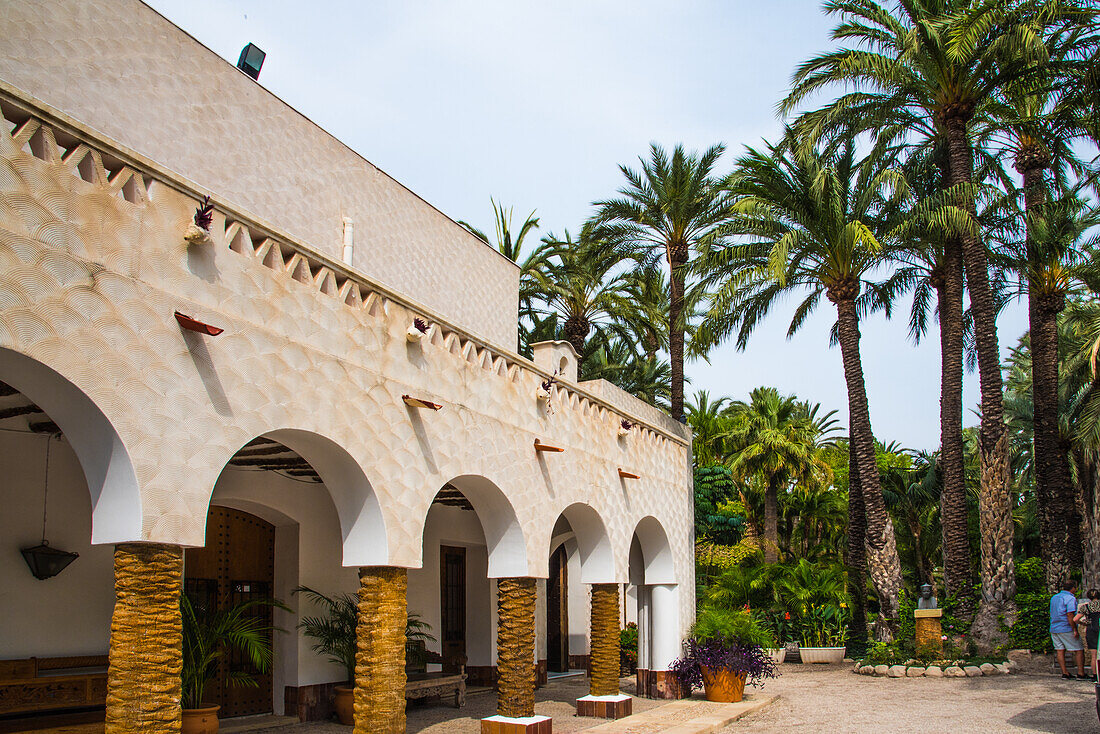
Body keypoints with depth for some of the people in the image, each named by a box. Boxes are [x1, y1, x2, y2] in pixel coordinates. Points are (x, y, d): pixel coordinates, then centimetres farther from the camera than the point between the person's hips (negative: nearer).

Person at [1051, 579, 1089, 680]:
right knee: (1079, 650, 1)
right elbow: (1070, 615, -19)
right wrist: (1075, 630, -18)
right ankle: (1081, 674, -2)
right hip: (1067, 629, -7)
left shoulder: (1054, 597, 15)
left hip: (1054, 629, 7)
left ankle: (1064, 673, 6)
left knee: (1060, 650, 7)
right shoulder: (1070, 598, -11)